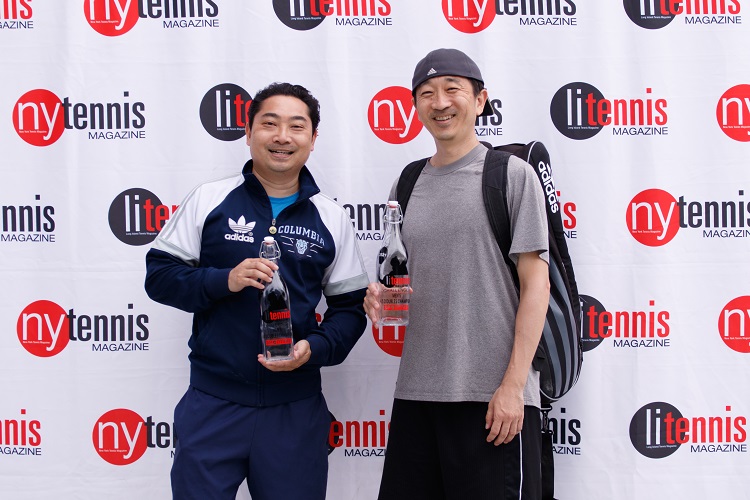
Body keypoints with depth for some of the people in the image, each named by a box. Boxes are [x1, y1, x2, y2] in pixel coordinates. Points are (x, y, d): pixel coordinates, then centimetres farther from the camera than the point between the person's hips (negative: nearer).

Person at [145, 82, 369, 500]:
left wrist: (316, 348, -11)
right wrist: (225, 280, -16)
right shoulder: (209, 200, 1)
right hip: (212, 402, -1)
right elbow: (158, 275, 1)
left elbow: (350, 306, 8)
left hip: (296, 408, 1)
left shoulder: (331, 218, 5)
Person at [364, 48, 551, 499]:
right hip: (416, 392, 5)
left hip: (493, 395, -5)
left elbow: (536, 283, -6)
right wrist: (381, 299, -3)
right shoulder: (407, 187, 14)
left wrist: (513, 385, -13)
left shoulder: (512, 174, -1)